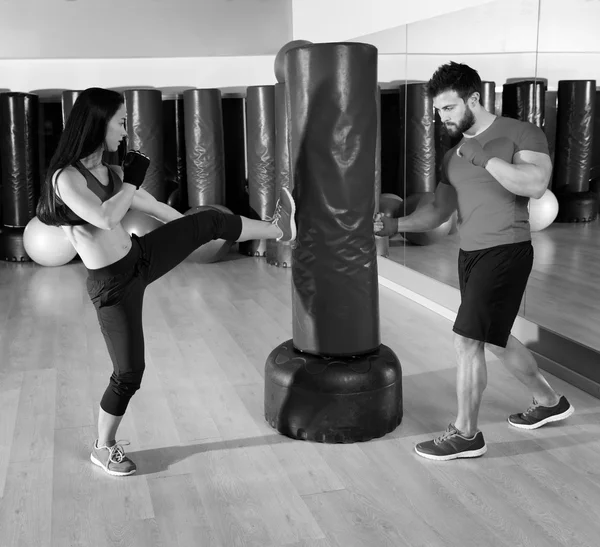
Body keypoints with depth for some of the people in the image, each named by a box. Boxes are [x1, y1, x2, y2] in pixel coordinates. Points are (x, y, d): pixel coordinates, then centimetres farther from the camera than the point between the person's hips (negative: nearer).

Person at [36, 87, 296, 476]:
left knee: (209, 220, 9)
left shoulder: (111, 173, 3)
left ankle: (278, 230, 33)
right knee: (129, 373, 0)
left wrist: (197, 234, 27)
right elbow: (105, 218, -35)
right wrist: (131, 181, -18)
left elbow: (156, 208, 16)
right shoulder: (66, 177, -20)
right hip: (113, 284, -7)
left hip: (141, 257, 7)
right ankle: (104, 448, 24)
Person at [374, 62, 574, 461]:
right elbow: (439, 210, 13)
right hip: (470, 254, 8)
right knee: (496, 340, 19)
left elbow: (536, 184, -22)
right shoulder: (453, 155, 13)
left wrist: (485, 158, -21)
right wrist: (395, 225, -3)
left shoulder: (520, 133, -7)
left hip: (506, 252, -8)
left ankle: (466, 435, 7)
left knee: (467, 341, -10)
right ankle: (550, 402, 42)